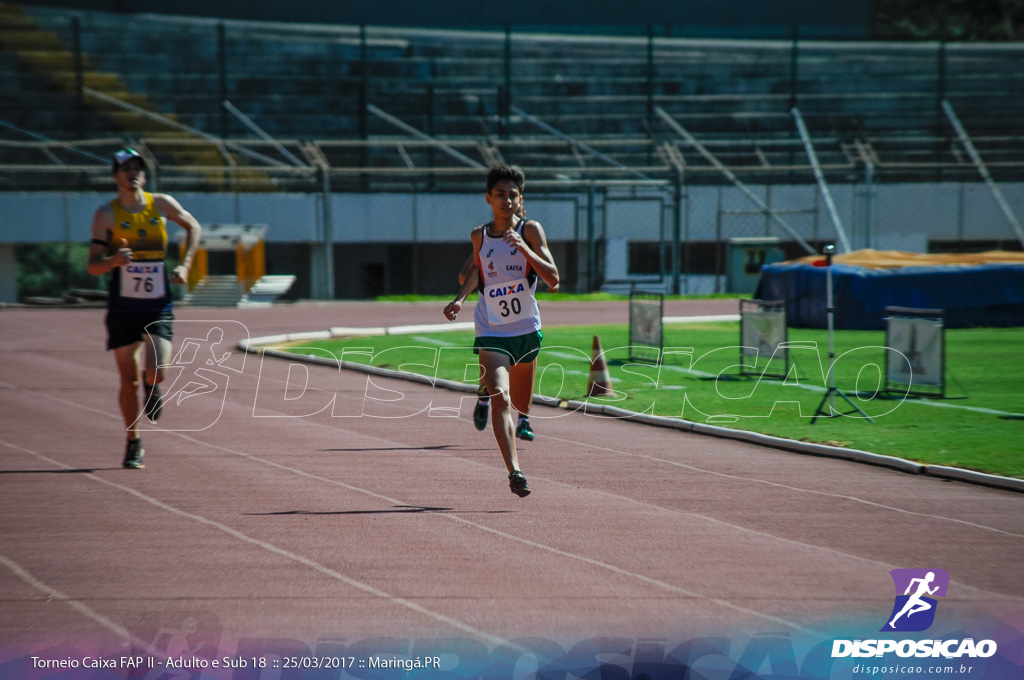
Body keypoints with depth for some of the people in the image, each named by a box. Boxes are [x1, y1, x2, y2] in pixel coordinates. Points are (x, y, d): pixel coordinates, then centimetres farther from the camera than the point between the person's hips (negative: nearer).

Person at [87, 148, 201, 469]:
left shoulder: (161, 204, 3)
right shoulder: (106, 214, -3)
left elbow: (193, 227, 20)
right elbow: (93, 266, -5)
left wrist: (184, 265, 8)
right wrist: (114, 260, -27)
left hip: (158, 307, 1)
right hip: (122, 309, -1)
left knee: (155, 372, -18)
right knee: (129, 382, 2)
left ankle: (152, 387, 21)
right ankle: (134, 444, 20)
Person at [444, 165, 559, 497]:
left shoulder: (530, 230, -6)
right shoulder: (479, 236, 2)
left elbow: (553, 278, -16)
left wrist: (523, 248, -27)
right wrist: (459, 298, 8)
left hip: (527, 331, 1)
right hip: (491, 334, -1)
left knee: (520, 404, 18)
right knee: (500, 397, -23)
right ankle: (514, 471, -31)